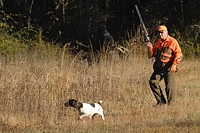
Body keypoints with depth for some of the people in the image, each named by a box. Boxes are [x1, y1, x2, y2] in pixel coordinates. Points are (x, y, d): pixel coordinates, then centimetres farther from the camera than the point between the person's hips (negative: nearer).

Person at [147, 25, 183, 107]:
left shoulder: (172, 42, -2)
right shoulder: (158, 43, 17)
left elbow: (179, 54, -8)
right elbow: (151, 55, 20)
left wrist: (174, 64, -20)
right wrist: (150, 48, 0)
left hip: (169, 68, -6)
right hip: (159, 68, 6)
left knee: (170, 87, -6)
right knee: (153, 81, -10)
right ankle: (161, 101, -2)